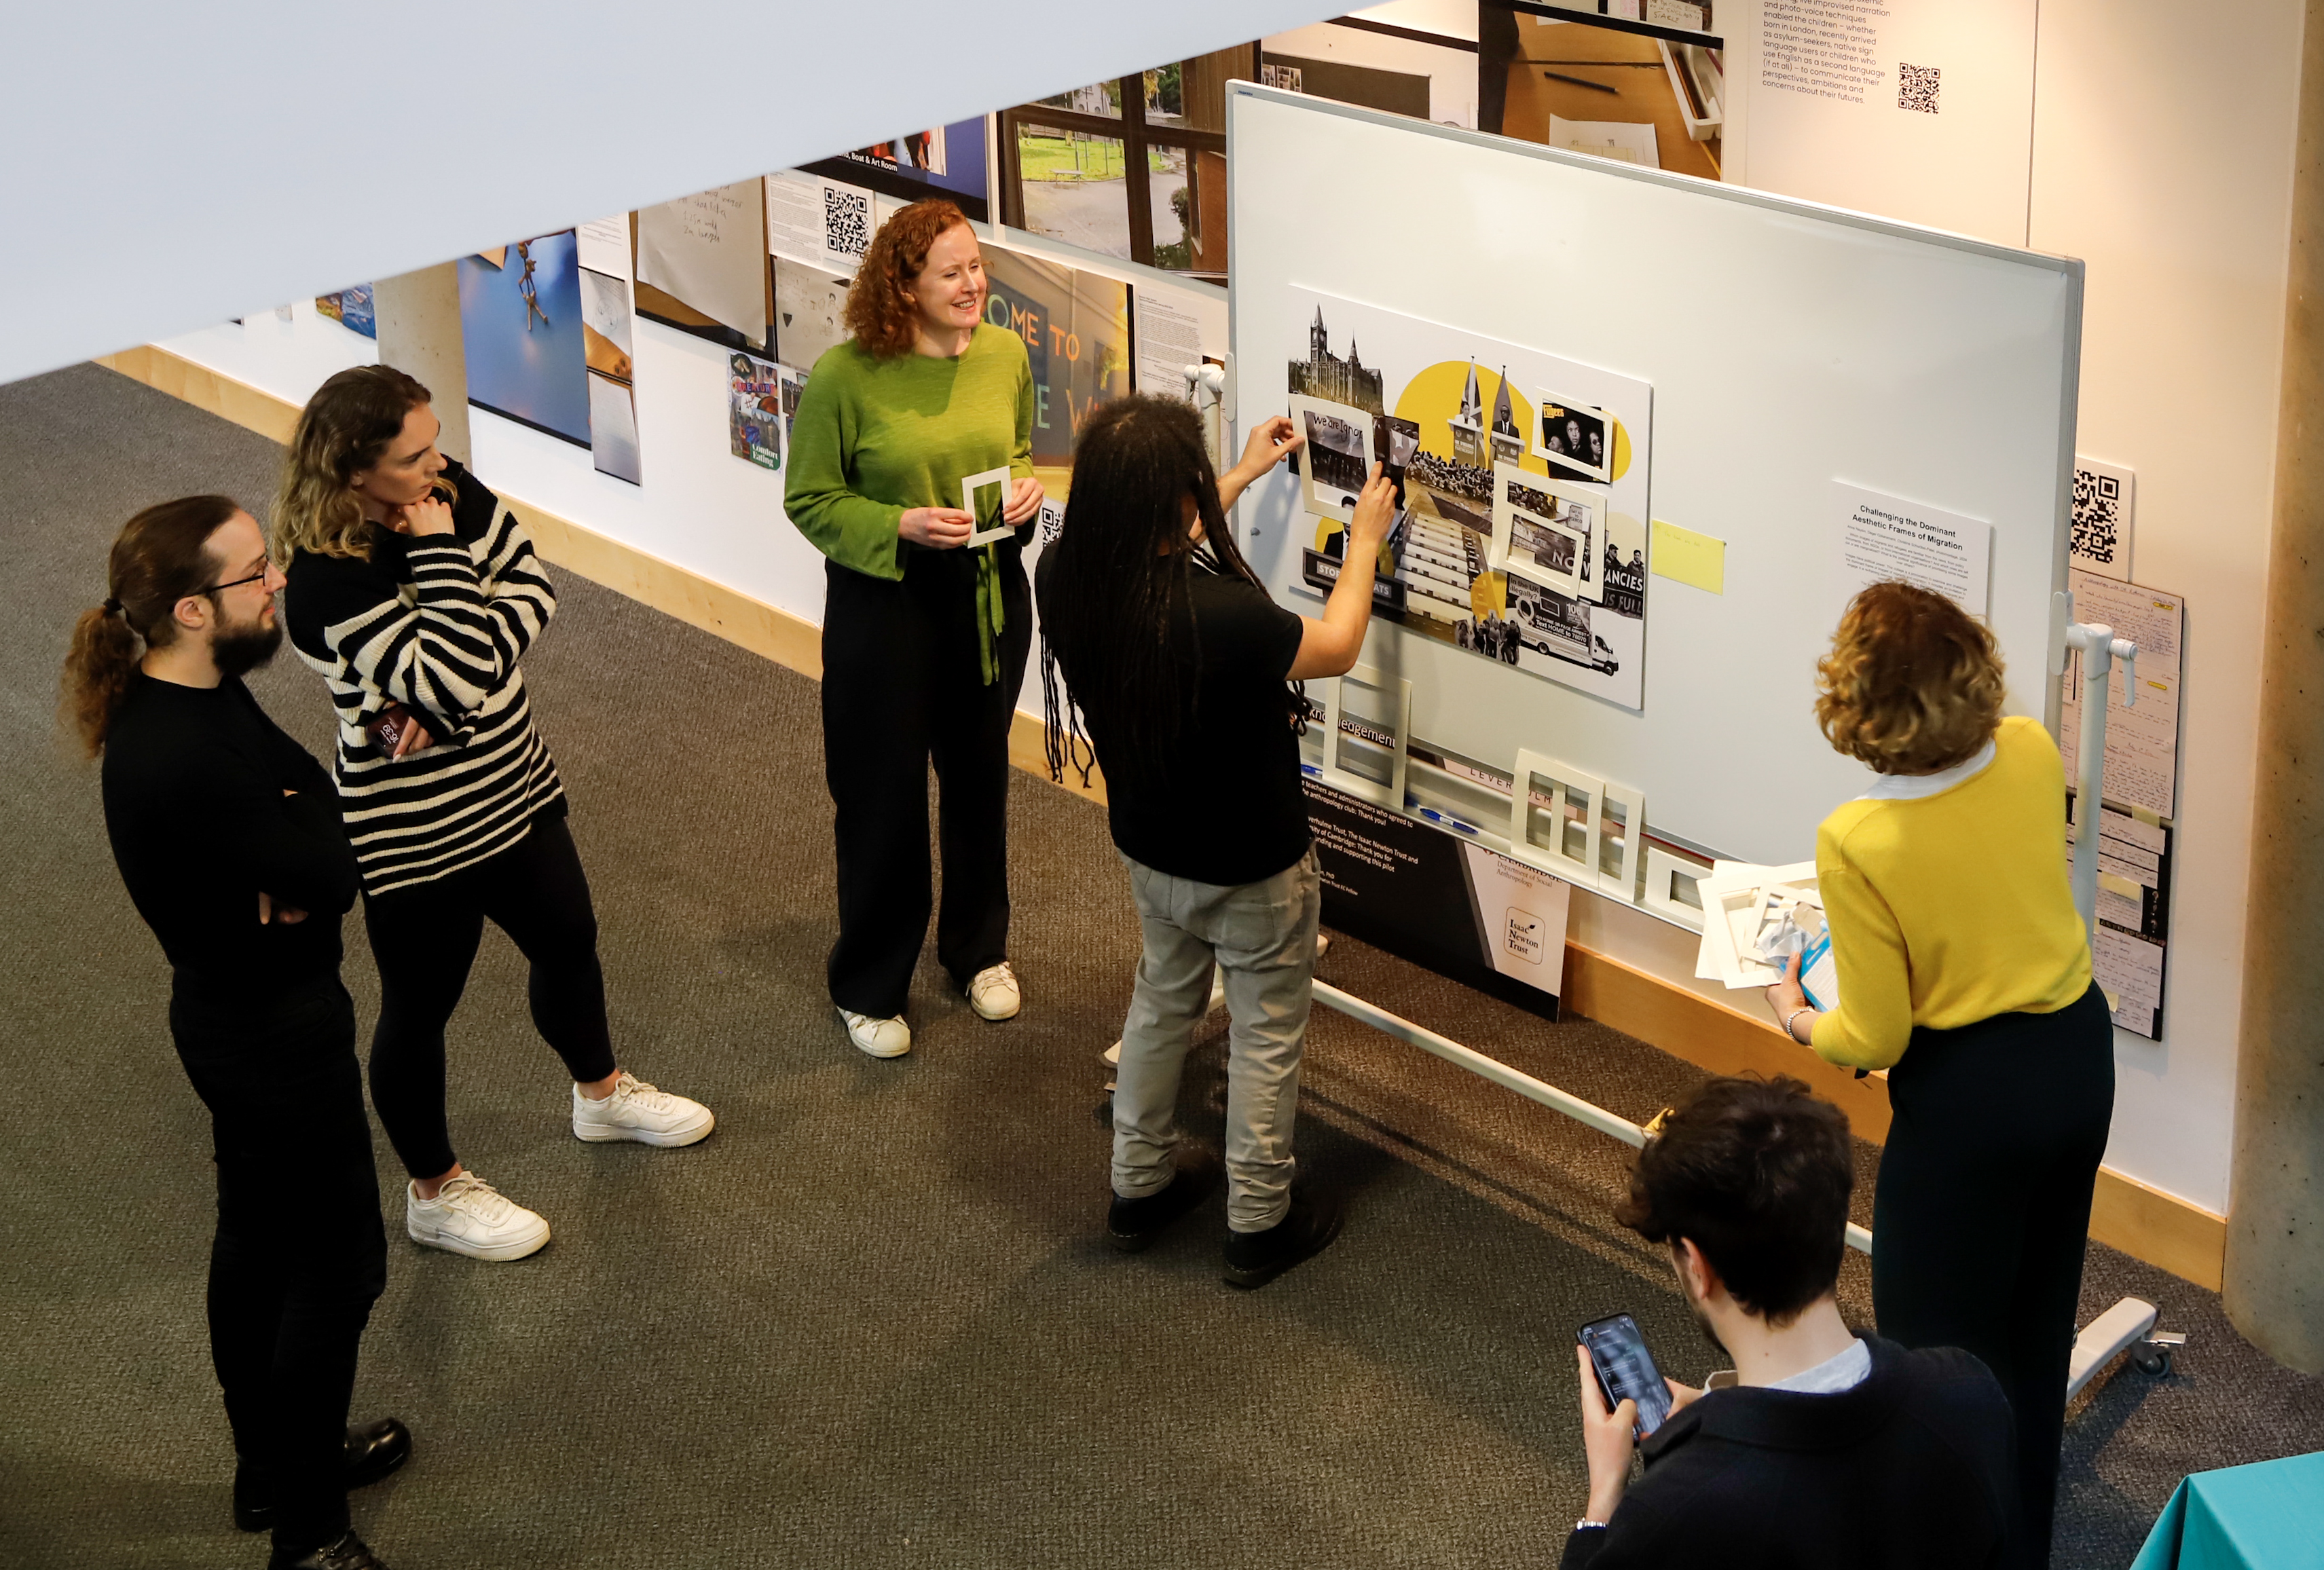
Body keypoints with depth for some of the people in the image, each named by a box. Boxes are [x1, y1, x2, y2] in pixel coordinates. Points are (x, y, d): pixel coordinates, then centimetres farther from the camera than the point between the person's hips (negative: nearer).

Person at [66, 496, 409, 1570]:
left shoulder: (195, 693, -4)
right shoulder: (179, 759, -34)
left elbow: (306, 794, -1)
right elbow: (328, 870, -29)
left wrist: (290, 848, -20)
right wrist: (301, 820, -10)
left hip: (236, 1013, 10)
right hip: (277, 1032, -10)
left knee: (259, 1241, 24)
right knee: (339, 1265, 4)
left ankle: (274, 1466, 43)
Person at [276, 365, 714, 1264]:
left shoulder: (450, 490, -8)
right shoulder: (330, 582, -30)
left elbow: (531, 588, -11)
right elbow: (454, 677, -35)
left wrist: (445, 697, -22)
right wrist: (438, 553, -29)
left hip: (513, 789, 8)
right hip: (416, 835, -8)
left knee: (568, 942, 27)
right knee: (421, 1009, 13)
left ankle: (602, 1094, 55)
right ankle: (435, 1194, 35)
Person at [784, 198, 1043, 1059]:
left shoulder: (1006, 356, -3)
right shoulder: (844, 375, -18)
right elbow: (810, 500, -10)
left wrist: (1027, 488, -8)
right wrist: (902, 526, -23)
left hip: (989, 594, 5)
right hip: (884, 601, -5)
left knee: (979, 777, 20)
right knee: (883, 794, 5)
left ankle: (980, 949, 41)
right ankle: (868, 987, 23)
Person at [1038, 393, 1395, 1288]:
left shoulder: (1067, 579, -20)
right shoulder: (1226, 616, -39)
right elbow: (1335, 647, -17)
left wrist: (1242, 477, 14)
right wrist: (1365, 540, -1)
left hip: (1149, 852, 6)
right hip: (1253, 870, -6)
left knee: (1164, 1002, 29)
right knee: (1266, 1034, 17)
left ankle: (1140, 1188, 45)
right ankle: (1259, 1226, 34)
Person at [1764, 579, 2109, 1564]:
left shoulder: (1857, 845, -28)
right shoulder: (2033, 755, -13)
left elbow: (1875, 1040, -18)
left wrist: (1799, 1021, 2)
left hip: (1969, 1092, -7)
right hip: (2080, 1051, 7)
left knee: (1936, 1342, 13)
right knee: (2035, 1329, 25)